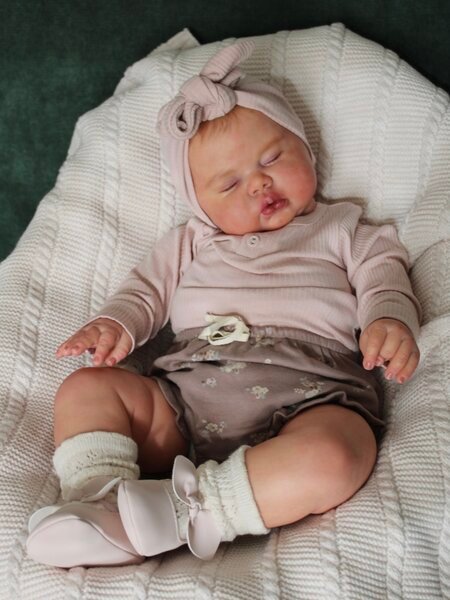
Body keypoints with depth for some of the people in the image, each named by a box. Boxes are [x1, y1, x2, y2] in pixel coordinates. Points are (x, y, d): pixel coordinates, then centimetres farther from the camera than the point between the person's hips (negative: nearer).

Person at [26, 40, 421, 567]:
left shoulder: (343, 231, 22)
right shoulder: (192, 242, 28)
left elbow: (383, 277, 11)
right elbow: (148, 289, 23)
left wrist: (389, 320, -14)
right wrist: (115, 324, 0)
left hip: (309, 394, -3)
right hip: (186, 392, 3)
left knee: (331, 459, -37)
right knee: (85, 388, -11)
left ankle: (184, 507, -32)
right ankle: (98, 501, -26)